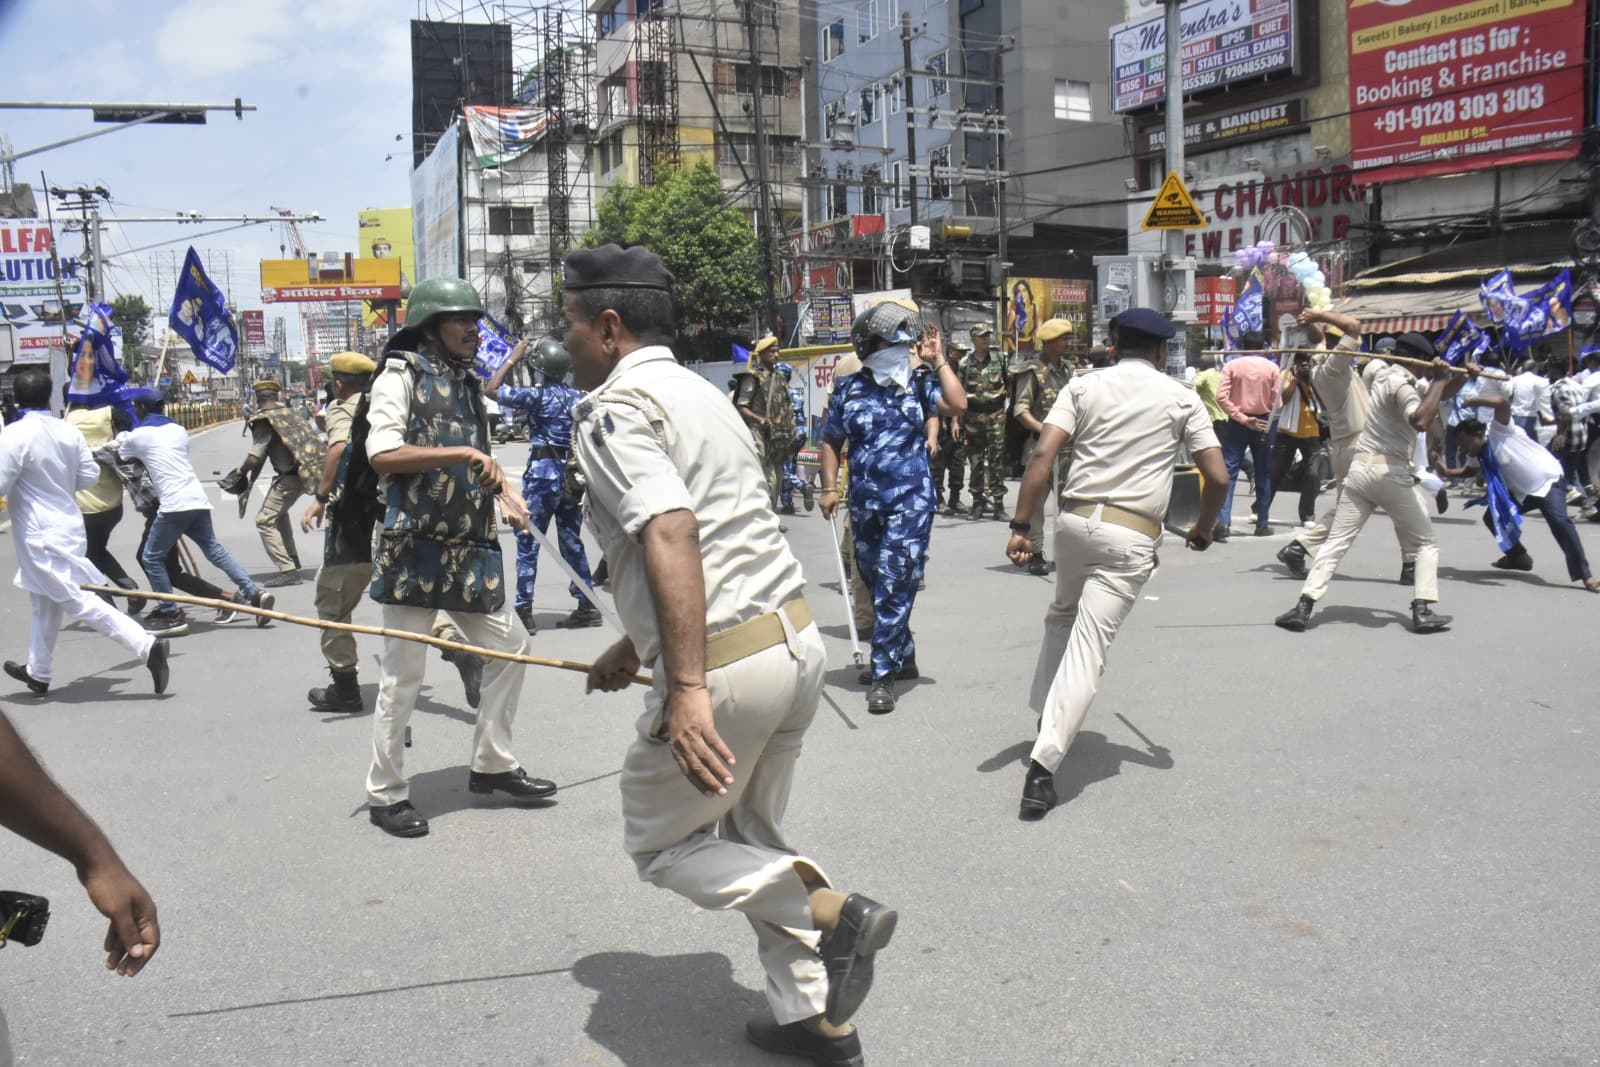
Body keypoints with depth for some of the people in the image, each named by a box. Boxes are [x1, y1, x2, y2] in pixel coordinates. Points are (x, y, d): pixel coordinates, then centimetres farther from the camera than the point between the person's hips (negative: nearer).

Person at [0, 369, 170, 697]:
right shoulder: (68, 431, 1)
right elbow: (89, 476, 6)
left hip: (40, 536, -7)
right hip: (70, 526, 7)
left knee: (80, 602, -10)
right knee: (44, 605, 22)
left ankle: (146, 646, -21)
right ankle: (38, 673, 36)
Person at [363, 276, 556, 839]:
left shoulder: (467, 383, 16)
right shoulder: (402, 375, -7)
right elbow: (382, 453, -21)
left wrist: (504, 491, 8)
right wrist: (461, 454, -23)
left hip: (469, 550, 8)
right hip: (415, 549, -8)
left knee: (509, 645, 11)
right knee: (403, 675, -1)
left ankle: (492, 764, 26)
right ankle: (385, 795, 12)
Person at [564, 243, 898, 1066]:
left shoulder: (614, 409, -10)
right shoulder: (699, 393, 19)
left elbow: (670, 536, -26)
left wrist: (687, 686, -31)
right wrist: (636, 646, 31)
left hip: (726, 665, -9)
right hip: (797, 637, 9)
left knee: (661, 843, 12)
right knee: (745, 833, 23)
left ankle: (830, 911, -5)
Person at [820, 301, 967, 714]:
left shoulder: (919, 383, 2)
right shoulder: (849, 389, 6)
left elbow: (957, 404, -15)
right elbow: (832, 441, 11)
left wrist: (938, 361, -9)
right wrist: (829, 487, 2)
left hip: (911, 499, -3)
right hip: (865, 501, 4)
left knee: (895, 587, -9)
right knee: (875, 583, 15)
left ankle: (884, 675, -4)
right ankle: (903, 656, 35)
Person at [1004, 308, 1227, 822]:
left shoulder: (1085, 386, 8)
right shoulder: (1181, 398, 6)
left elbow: (1043, 455, -5)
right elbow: (1218, 477, 0)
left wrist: (1021, 525, -5)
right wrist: (1203, 531, 17)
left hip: (1075, 520, 3)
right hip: (1132, 536, -2)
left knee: (1062, 616, 29)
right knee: (1088, 646, -6)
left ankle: (1045, 715, 38)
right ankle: (1043, 763, -15)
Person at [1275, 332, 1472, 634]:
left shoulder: (1377, 372, 17)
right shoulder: (1400, 384, -6)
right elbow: (1421, 421, -25)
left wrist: (1463, 376, 15)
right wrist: (1439, 381, -15)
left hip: (1359, 468, 6)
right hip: (1391, 473, -6)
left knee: (1335, 543, 1)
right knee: (1424, 544, 10)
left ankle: (1303, 607, -9)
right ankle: (1422, 610, 0)